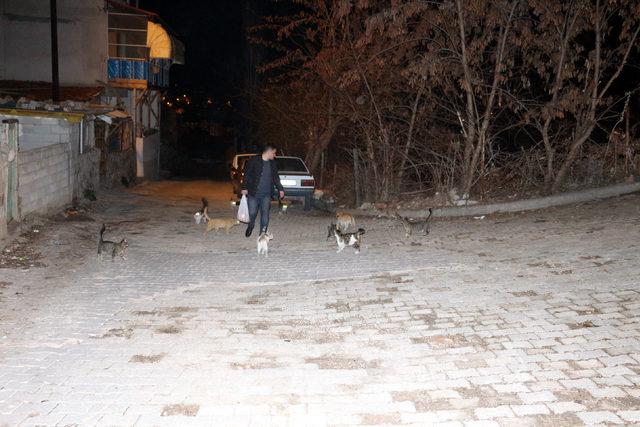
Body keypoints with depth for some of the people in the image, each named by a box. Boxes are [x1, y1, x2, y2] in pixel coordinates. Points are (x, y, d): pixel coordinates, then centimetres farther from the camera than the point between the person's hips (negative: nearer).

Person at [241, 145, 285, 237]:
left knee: (265, 213, 0)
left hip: (266, 194, 4)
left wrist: (280, 189, 16)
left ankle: (263, 233, 8)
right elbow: (247, 175, -6)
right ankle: (250, 226, 33)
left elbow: (276, 177, 19)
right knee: (252, 212, 2)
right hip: (253, 193, -4)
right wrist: (244, 188, -11)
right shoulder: (254, 161, -8)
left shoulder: (272, 163, 9)